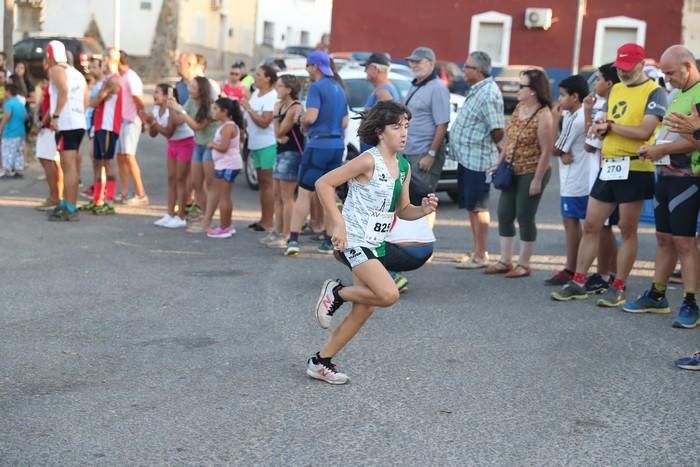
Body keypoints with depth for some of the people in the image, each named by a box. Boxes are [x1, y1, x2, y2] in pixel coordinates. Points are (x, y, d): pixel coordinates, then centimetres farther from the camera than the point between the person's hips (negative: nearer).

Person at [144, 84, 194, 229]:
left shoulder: (173, 111, -24)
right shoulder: (156, 109, -1)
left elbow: (168, 133, -26)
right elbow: (153, 134, 2)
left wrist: (154, 123, -32)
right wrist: (150, 124, -16)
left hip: (185, 143, -8)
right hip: (172, 144, 8)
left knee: (181, 179, -6)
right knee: (171, 179, 9)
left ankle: (180, 217, -1)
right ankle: (170, 214, 14)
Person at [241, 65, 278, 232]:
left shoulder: (272, 97, -15)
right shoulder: (256, 93, 12)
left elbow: (264, 122, -23)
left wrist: (247, 107, -18)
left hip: (267, 144, -9)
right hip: (256, 143, 9)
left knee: (267, 182, -6)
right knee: (261, 181, 13)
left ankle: (268, 221, -3)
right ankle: (263, 218, 20)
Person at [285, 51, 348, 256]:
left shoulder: (316, 87, -8)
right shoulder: (339, 89, 16)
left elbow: (311, 116, -17)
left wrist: (302, 122, 2)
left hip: (319, 144, -7)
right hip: (338, 145, 7)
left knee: (304, 193, -4)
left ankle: (293, 239, -8)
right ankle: (328, 242, 13)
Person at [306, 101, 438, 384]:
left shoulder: (404, 167, 8)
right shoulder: (368, 161, -16)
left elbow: (403, 211, 16)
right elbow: (324, 183, -16)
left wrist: (424, 209, -5)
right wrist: (339, 224, -20)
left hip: (375, 244, 9)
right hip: (353, 241, -9)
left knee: (364, 309, 9)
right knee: (388, 294, -24)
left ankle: (321, 363, 22)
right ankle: (337, 292, 2)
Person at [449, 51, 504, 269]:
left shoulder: (489, 93, -19)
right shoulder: (477, 89, 11)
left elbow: (498, 130, -23)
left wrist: (488, 147, -5)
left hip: (478, 159, -10)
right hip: (467, 157, 10)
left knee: (478, 207, -3)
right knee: (470, 207, 15)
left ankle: (481, 255, 5)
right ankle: (476, 250, 25)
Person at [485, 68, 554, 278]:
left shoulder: (543, 115, -17)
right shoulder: (518, 108, 7)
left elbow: (546, 151, -18)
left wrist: (537, 179, -19)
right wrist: (499, 162, 11)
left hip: (531, 173, -8)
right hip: (512, 171, 8)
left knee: (524, 217, -1)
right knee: (504, 214, 9)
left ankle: (523, 264, 12)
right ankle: (505, 261, 20)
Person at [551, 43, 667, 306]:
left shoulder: (654, 92, -6)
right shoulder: (615, 90, 16)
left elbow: (644, 131, -18)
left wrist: (610, 126, -10)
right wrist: (600, 129, -3)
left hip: (635, 169, -7)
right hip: (608, 167, 7)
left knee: (628, 230, 2)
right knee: (590, 226, 7)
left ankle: (618, 289, 9)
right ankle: (578, 283, 14)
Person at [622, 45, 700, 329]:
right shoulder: (676, 95, 17)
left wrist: (663, 149, -16)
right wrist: (654, 150, 6)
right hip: (665, 175, 9)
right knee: (664, 239, 13)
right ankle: (657, 295, 21)